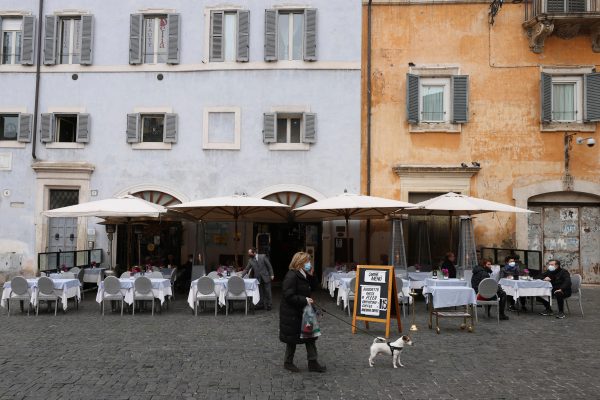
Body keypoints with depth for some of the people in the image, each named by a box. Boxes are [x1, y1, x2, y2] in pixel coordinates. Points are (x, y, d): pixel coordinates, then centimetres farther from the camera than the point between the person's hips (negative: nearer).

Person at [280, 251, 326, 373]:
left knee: (310, 335, 9)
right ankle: (288, 362, 25)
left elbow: (314, 286, 11)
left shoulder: (304, 275, 7)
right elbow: (289, 296, -26)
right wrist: (304, 300, -25)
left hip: (303, 311, 9)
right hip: (292, 314, -9)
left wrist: (312, 275, -4)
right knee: (292, 338, 6)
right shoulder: (291, 276, -22)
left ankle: (312, 363, 17)